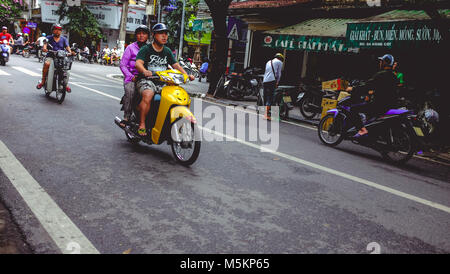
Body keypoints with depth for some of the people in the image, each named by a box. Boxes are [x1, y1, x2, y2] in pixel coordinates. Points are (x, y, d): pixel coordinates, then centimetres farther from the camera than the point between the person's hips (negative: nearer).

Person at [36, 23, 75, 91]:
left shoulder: (64, 39, 15)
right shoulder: (49, 38, 12)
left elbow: (67, 47, 1)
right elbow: (45, 44, -4)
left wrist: (70, 52, -22)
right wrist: (44, 48, -29)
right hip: (50, 57, -1)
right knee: (47, 63, -34)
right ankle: (43, 81, -21)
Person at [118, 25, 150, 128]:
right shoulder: (131, 48, 7)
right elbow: (122, 64, 3)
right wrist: (131, 77, -10)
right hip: (132, 77, -3)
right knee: (130, 90, -32)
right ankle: (126, 117, -23)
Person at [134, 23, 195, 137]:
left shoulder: (167, 51, 19)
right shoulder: (146, 49, 0)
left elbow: (176, 65, 13)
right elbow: (138, 63, -15)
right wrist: (145, 71, -39)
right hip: (147, 80, -5)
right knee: (148, 96, -37)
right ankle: (142, 124, -22)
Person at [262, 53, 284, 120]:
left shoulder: (268, 62, 28)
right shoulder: (279, 62, 11)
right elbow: (279, 73, 6)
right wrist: (277, 82, 9)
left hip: (265, 81, 6)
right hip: (272, 80, -6)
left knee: (266, 97, 10)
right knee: (270, 97, -11)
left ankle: (266, 114, 11)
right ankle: (266, 114, -21)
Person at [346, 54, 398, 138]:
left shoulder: (381, 75, -15)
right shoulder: (393, 76, 14)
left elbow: (367, 86, -19)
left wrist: (353, 89, -8)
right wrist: (374, 91, 37)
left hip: (380, 105, -10)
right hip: (389, 105, 10)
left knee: (353, 109, -9)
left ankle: (362, 130, -20)